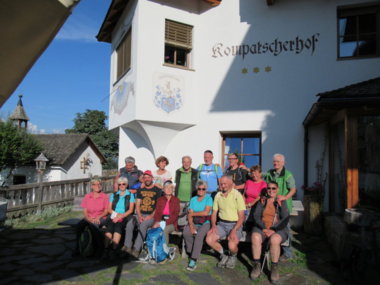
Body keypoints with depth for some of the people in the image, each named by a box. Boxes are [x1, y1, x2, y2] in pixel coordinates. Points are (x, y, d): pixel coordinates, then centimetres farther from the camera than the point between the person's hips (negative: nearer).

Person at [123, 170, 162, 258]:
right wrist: (139, 216, -5)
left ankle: (136, 249, -32)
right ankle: (127, 246, -20)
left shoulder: (157, 190, 5)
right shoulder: (140, 190, 18)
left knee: (143, 225, -32)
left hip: (152, 216, -4)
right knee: (129, 224, -23)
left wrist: (151, 216, -13)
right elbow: (137, 205, 11)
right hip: (140, 215, 4)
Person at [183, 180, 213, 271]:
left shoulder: (209, 198, 1)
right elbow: (189, 215, 4)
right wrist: (191, 226, -13)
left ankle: (193, 260, -26)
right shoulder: (193, 199, 12)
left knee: (199, 235, -32)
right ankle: (191, 254, -9)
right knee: (186, 233, -26)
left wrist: (193, 213, -2)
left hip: (205, 223, -3)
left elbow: (206, 212, -12)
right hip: (194, 223, 3)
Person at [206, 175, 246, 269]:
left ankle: (233, 257, 13)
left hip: (235, 224, -5)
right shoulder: (218, 195, 7)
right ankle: (223, 256, 12)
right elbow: (214, 213, 12)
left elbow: (241, 217, -11)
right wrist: (213, 225, -7)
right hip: (221, 224, 5)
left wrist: (234, 230, -22)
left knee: (232, 246, -27)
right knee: (209, 239, -16)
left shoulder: (237, 195, -8)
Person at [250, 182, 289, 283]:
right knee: (255, 237, -31)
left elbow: (285, 219, -3)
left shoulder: (282, 202, 9)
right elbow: (256, 216, 3)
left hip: (278, 229, -2)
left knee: (274, 239, -35)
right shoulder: (262, 201, 14)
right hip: (262, 227, 2)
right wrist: (264, 228, -14)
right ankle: (257, 266, -18)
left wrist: (274, 230, -16)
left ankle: (274, 268, -17)